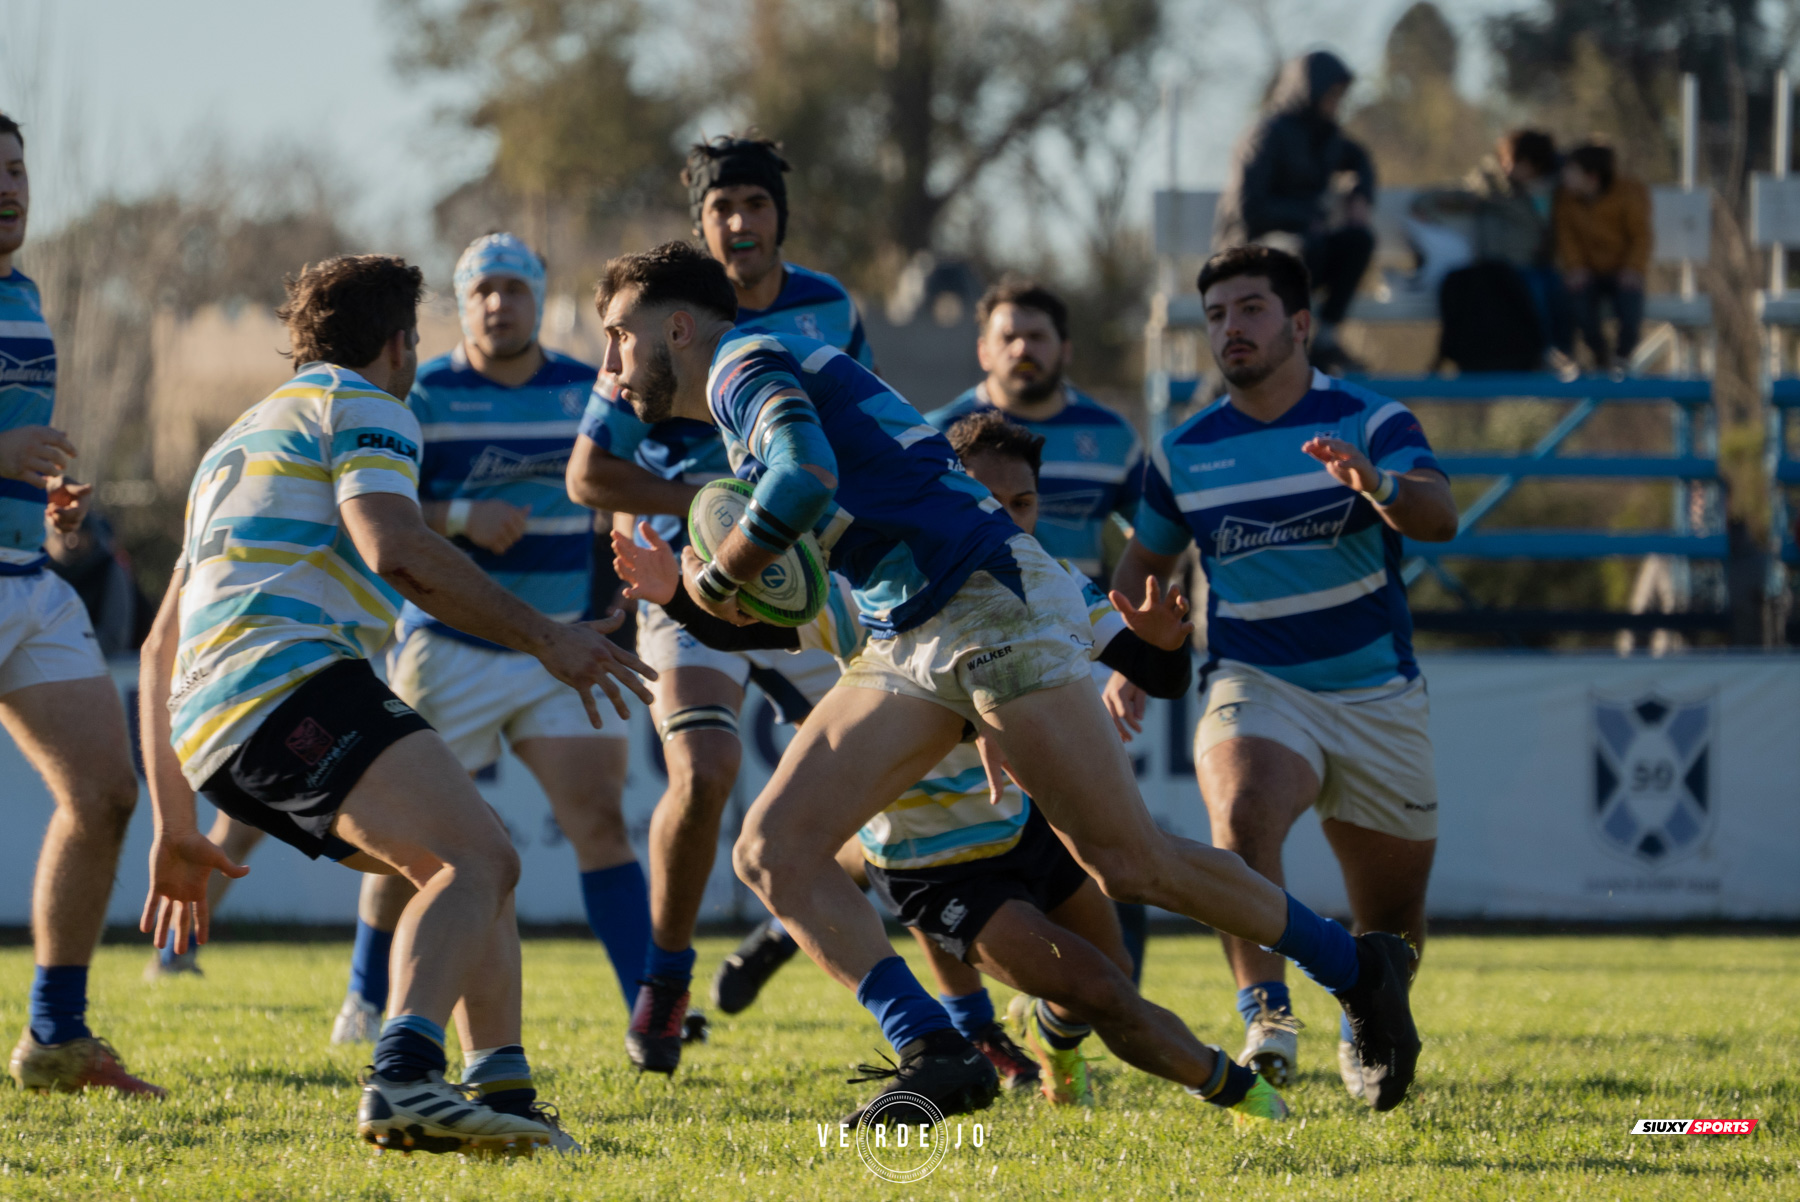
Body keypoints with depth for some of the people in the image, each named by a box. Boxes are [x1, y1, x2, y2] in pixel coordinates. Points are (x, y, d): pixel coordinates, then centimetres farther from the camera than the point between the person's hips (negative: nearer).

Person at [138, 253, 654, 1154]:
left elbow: (161, 647, 33)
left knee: (480, 867, 18)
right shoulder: (360, 405, 8)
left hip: (212, 722, 9)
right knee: (473, 859, -24)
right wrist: (543, 637, -8)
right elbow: (395, 550, -13)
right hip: (292, 681, -9)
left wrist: (175, 830, 33)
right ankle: (403, 1080, -46)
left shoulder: (239, 442, 35)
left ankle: (501, 1095, 7)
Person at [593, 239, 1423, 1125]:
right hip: (908, 645, 10)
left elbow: (805, 481, -25)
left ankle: (1355, 971, 6)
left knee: (1131, 866, -10)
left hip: (994, 603, -10)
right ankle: (936, 1054, -13)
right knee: (772, 854, -4)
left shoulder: (747, 363, -6)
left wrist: (714, 578, -9)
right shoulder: (763, 381, 24)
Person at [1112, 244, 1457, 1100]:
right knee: (1242, 814, -34)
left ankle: (1367, 1036, 39)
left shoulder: (1370, 422, -3)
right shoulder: (1184, 452, 5)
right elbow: (1144, 564, 19)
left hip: (1376, 696, 0)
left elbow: (1439, 517, -20)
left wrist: (1378, 486, -41)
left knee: (1392, 913, 8)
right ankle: (1266, 1022, -38)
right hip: (1255, 685, 0)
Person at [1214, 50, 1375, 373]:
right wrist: (1310, 215, -16)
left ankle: (1324, 338, -20)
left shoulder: (1326, 133, 10)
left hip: (1301, 233, 7)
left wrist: (1360, 197, 11)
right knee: (1308, 247, -39)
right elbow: (1248, 207, -21)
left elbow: (1360, 161, 33)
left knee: (1358, 238, -22)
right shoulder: (1270, 133, -14)